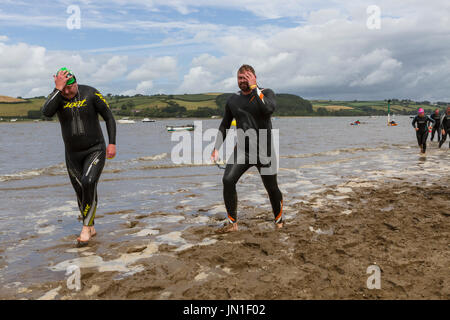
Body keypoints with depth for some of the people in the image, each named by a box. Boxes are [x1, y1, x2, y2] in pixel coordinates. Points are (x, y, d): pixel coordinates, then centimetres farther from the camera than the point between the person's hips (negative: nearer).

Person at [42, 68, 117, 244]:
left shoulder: (90, 93, -11)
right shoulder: (56, 96, -5)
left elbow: (109, 117, -5)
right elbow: (47, 112, -27)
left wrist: (112, 143, -12)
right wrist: (58, 89, -28)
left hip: (95, 150, -3)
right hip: (73, 153, 3)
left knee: (88, 183, -24)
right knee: (81, 193, 7)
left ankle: (86, 227, -11)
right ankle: (91, 228, 25)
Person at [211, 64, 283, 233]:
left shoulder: (266, 93, -1)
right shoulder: (233, 99, 10)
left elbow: (269, 109, -25)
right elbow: (225, 125, 16)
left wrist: (254, 88, -18)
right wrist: (216, 148, 8)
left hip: (263, 150, -3)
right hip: (242, 149, 3)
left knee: (271, 188, 1)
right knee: (228, 180, -16)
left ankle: (279, 220, 27)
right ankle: (232, 223, -4)